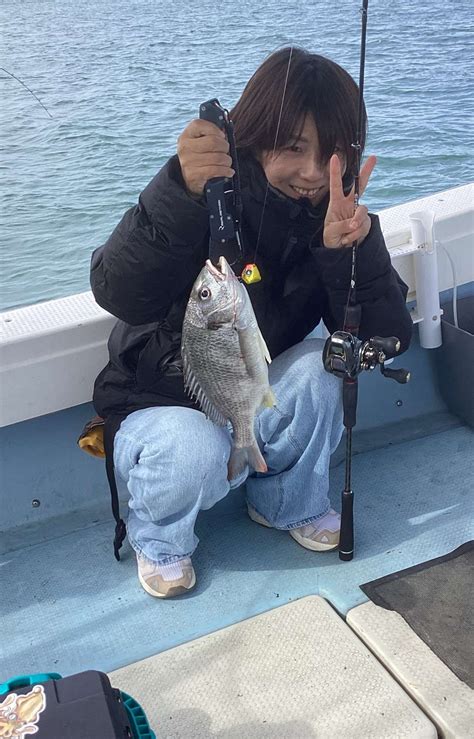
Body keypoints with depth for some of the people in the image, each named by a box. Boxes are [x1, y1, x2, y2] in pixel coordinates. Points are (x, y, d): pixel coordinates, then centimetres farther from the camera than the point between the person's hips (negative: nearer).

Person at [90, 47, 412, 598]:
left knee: (316, 369, -25)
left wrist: (351, 248, -36)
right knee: (198, 453, -34)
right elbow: (119, 297, -37)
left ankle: (291, 503, 3)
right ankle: (158, 535, 3)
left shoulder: (334, 215, -10)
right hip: (160, 402, -3)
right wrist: (180, 194, -52)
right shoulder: (210, 198, -22)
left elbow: (387, 338, -19)